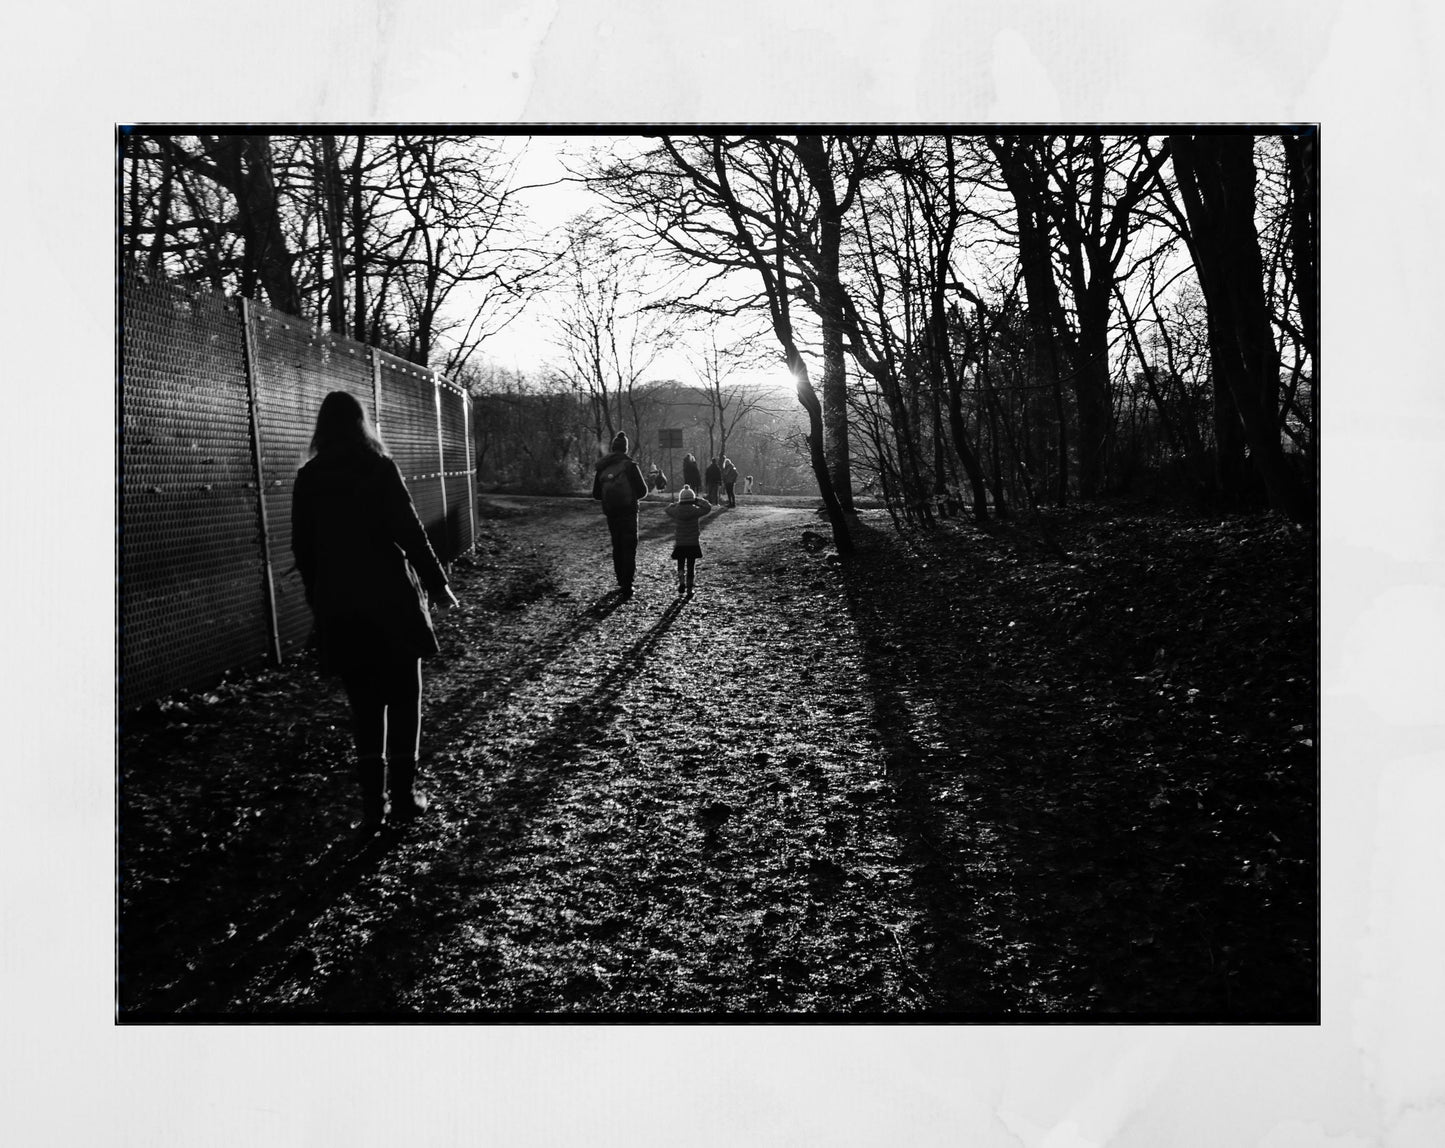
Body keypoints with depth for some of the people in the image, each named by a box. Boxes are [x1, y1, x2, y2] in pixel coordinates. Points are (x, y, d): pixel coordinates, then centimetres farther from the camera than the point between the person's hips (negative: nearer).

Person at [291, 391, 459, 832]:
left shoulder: (308, 479, 3)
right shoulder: (379, 468, -6)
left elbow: (303, 548, 6)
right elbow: (409, 531, -9)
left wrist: (319, 600, 16)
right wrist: (436, 583, -1)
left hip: (339, 608, 3)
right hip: (391, 601, -3)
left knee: (365, 705, 10)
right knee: (403, 698, 8)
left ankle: (372, 800, 7)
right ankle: (403, 795, 9)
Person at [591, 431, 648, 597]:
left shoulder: (602, 468, 3)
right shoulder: (630, 466, -10)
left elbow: (596, 494, 8)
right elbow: (642, 490, -8)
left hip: (610, 513, 4)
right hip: (628, 512, -4)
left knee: (617, 546, 17)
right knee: (629, 547, -1)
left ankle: (621, 581, 22)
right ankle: (627, 584, -9)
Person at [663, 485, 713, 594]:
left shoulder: (676, 511, -6)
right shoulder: (695, 511, -12)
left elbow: (665, 509, 13)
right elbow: (708, 507, -2)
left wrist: (677, 504, 11)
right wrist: (697, 500, 0)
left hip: (680, 544, 1)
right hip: (693, 544, -1)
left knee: (680, 565, 13)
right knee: (691, 566, 9)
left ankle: (681, 582, -9)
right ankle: (689, 588, 12)